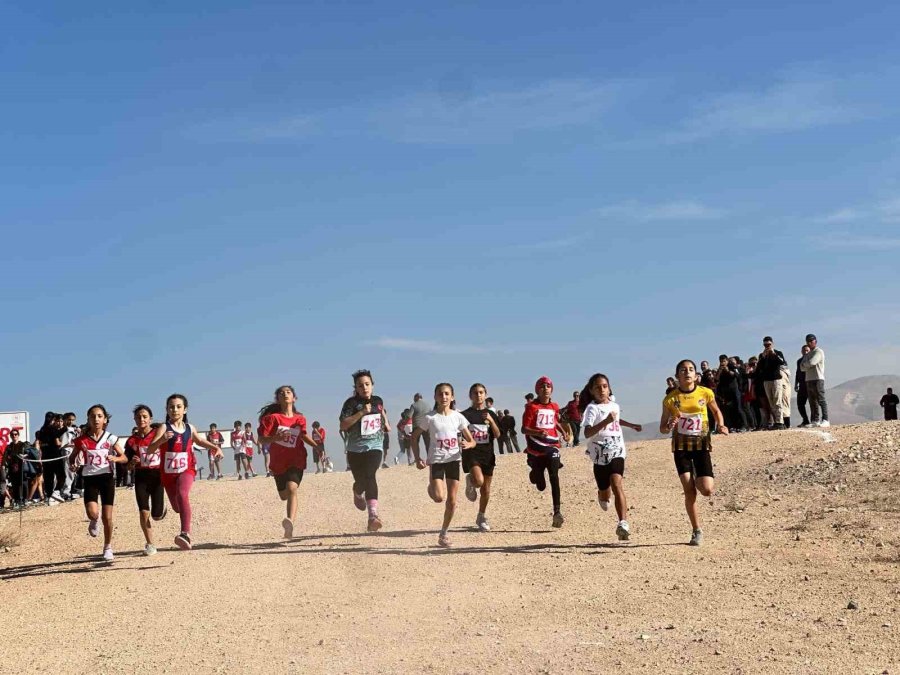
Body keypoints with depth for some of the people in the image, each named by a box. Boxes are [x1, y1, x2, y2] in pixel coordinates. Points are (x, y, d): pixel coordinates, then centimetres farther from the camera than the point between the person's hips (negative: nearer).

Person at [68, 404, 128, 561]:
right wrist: (72, 464, -9)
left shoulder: (110, 439, -2)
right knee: (92, 512, -21)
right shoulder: (82, 440, 0)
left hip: (106, 477, 0)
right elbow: (72, 457, 13)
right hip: (90, 478, 0)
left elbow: (124, 458, 0)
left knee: (107, 517, 1)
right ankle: (94, 522, 18)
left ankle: (108, 547, 21)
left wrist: (115, 458, -21)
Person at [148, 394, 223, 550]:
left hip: (186, 470, 0)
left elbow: (200, 441, 23)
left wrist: (215, 448, 6)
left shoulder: (189, 428, 1)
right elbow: (149, 450, -22)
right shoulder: (164, 428, -11)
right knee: (177, 507, 16)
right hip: (168, 473, 1)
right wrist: (162, 439, -40)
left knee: (182, 494, -32)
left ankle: (185, 534, -43)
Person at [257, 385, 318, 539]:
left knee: (292, 488, -27)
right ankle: (293, 516, 50)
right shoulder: (272, 417, -5)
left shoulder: (300, 419, 3)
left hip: (296, 460, -1)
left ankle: (290, 522, -42)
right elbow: (261, 439, -9)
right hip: (278, 462, 1)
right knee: (284, 495, 15)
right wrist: (275, 437, -28)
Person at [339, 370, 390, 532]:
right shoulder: (351, 403, -5)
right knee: (361, 480, 5)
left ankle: (373, 516, -30)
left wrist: (386, 423, 17)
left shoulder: (378, 401, 8)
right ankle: (358, 493, 46)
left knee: (369, 477, -20)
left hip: (375, 447, 1)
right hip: (355, 449, -1)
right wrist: (361, 413, -21)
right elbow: (343, 425, -15)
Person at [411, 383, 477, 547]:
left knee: (452, 501, 2)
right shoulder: (430, 418, -5)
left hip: (453, 460, 2)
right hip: (436, 460, -2)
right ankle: (432, 488, 18)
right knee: (439, 497, -18)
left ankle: (443, 533, 18)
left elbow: (472, 440, 4)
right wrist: (417, 458, -5)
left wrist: (467, 444, -20)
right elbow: (415, 436, 4)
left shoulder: (458, 417, 0)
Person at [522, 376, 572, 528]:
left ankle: (557, 511, -24)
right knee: (541, 487, 8)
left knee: (554, 476, -19)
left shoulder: (554, 407, 9)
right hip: (536, 448, -2)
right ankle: (534, 473, 47)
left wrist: (564, 432, 11)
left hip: (552, 446, 2)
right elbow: (524, 429, -10)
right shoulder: (532, 407, -6)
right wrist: (538, 432, -27)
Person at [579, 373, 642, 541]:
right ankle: (602, 495, 52)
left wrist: (632, 425, 34)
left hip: (617, 452, 2)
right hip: (600, 455, -2)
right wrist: (605, 422, -33)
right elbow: (587, 433, -24)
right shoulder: (592, 408, -10)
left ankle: (623, 523, -31)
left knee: (616, 484, -22)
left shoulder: (614, 405, 10)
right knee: (605, 493, 12)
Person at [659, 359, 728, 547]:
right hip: (681, 447, 0)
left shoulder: (706, 393, -3)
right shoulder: (670, 399, -3)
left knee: (706, 490, -13)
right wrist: (669, 427, -19)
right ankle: (696, 531, 12)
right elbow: (662, 428, 4)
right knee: (689, 492, -3)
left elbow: (716, 412, 17)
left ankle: (701, 479, 24)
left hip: (701, 445, 0)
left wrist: (721, 426, -3)